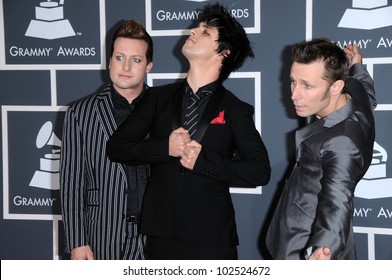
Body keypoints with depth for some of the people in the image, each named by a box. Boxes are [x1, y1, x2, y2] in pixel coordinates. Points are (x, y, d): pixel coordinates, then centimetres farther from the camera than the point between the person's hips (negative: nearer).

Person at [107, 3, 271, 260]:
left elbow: (259, 171, -9)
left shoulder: (236, 111, -1)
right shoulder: (159, 98, 7)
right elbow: (116, 147, 4)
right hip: (161, 235, 3)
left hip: (211, 238, -2)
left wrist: (202, 159, -17)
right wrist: (164, 148, -12)